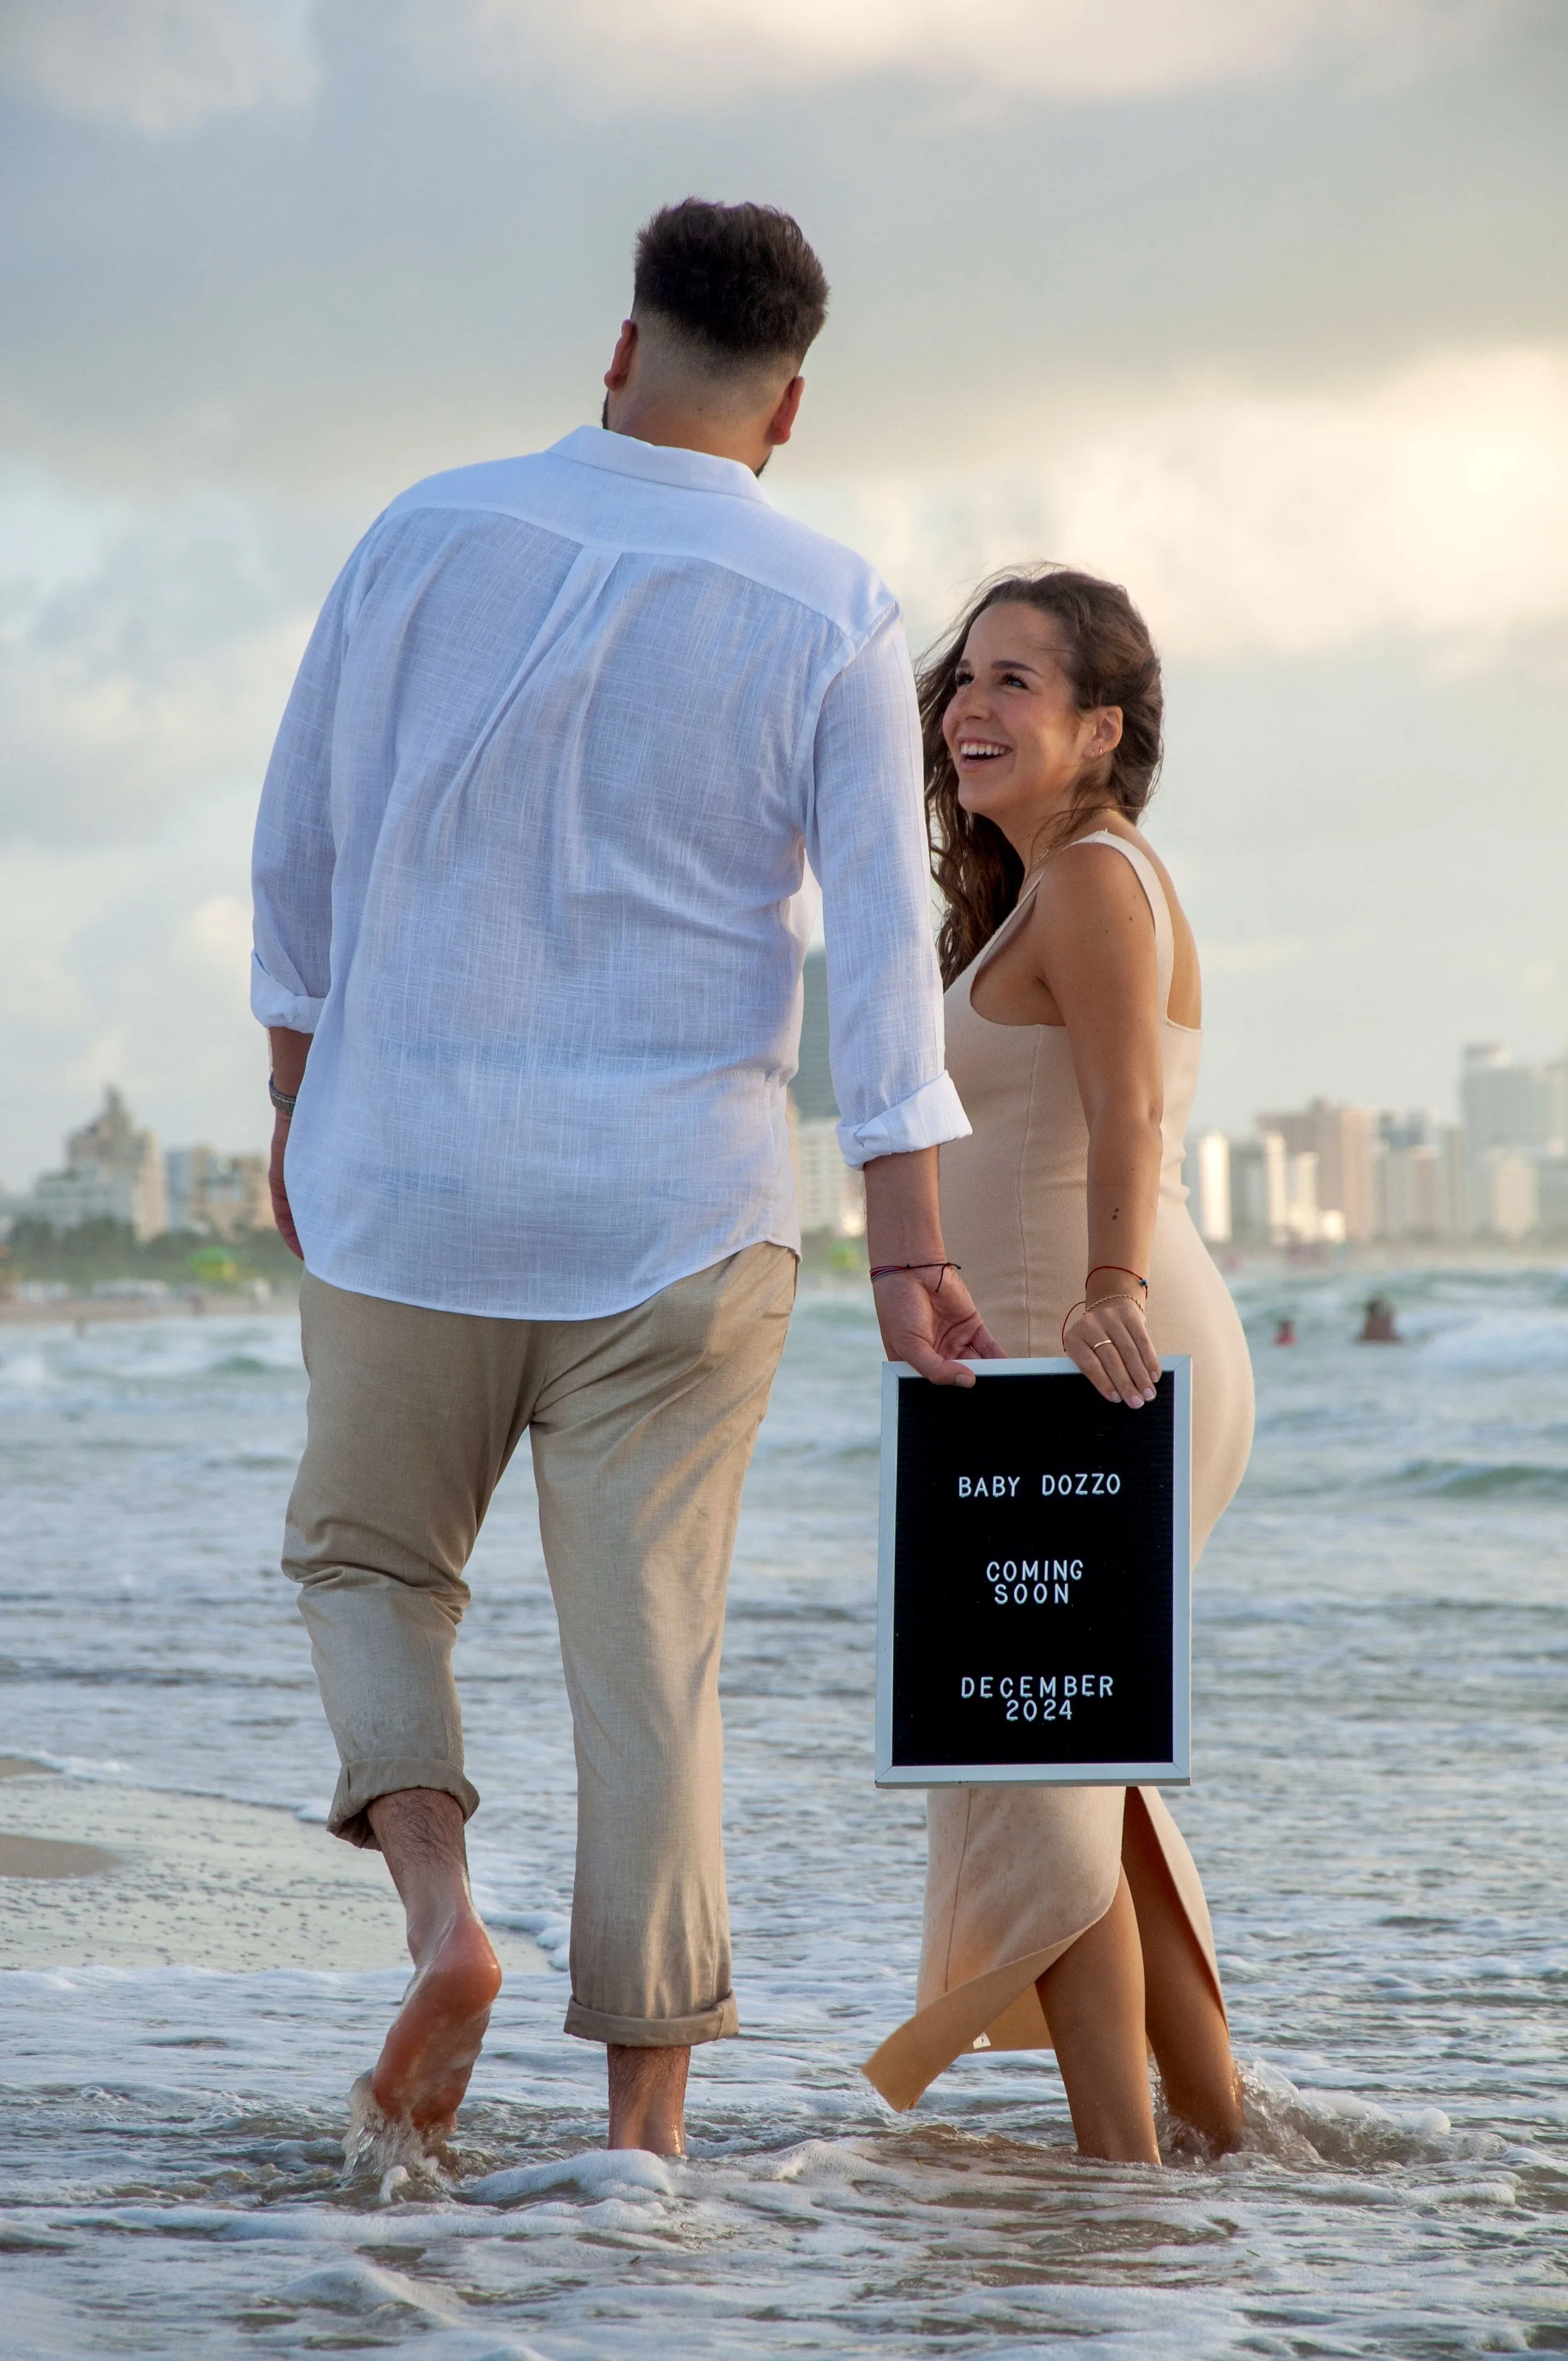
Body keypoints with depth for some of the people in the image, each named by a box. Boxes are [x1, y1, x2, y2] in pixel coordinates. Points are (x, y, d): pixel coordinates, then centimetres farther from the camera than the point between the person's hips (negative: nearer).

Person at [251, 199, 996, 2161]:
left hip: (404, 1180, 1)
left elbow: (301, 846, 5)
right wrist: (910, 1262, -9)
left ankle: (437, 1909, -5)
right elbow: (883, 949, -9)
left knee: (368, 1560, 20)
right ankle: (647, 2116, 7)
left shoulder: (427, 538, 0)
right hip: (675, 1207, -1)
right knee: (649, 1650, 5)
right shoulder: (832, 619, -4)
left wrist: (297, 1109, 17)